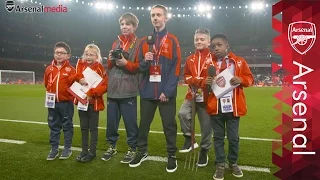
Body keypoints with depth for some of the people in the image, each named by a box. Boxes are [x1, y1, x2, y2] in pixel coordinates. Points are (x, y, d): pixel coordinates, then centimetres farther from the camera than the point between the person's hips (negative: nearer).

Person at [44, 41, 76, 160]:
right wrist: (50, 94, 7)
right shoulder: (49, 69, 5)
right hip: (52, 103, 4)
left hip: (66, 103, -4)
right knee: (53, 126, 12)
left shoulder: (71, 70, -8)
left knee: (67, 126, 7)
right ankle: (54, 149, 24)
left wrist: (71, 96, -15)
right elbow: (46, 84, 15)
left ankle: (68, 148, 20)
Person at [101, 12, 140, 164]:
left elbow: (139, 67, -6)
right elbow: (109, 67, 19)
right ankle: (112, 145, 27)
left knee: (130, 121, 1)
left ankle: (132, 149, 16)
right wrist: (111, 59, -2)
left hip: (128, 90, -5)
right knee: (111, 120, 11)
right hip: (113, 89, 5)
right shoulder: (116, 43, 17)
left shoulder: (138, 44, 0)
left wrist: (125, 63, -19)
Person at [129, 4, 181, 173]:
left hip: (166, 92, -3)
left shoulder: (173, 40, 0)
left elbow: (176, 68, -6)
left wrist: (167, 91, -13)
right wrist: (145, 61, -12)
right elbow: (139, 67, 11)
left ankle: (172, 156, 19)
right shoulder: (144, 41, 10)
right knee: (144, 123, 12)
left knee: (169, 124, 5)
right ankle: (142, 152, 29)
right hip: (147, 91, 3)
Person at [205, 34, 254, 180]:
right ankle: (220, 165, 24)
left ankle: (233, 163, 30)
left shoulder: (239, 62, 3)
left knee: (233, 138, 10)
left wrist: (241, 80, -16)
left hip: (233, 107, -1)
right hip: (216, 107, 1)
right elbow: (201, 79, 10)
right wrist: (205, 82, -13)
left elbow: (250, 78, 5)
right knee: (218, 137, 10)